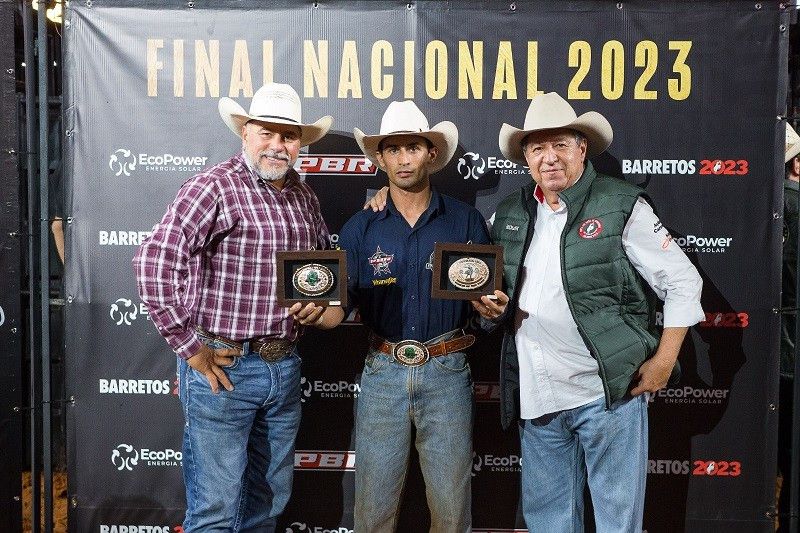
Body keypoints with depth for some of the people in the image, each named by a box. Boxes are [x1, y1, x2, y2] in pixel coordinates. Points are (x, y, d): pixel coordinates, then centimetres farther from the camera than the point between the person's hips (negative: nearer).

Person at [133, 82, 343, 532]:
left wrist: (320, 304, 5)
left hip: (286, 367, 7)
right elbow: (154, 262, -22)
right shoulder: (215, 187, -12)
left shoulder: (304, 197, 10)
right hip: (224, 366, -6)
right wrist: (191, 349, -18)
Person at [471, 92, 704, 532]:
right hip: (536, 397, 5)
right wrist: (488, 307, -1)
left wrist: (663, 362, -8)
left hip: (607, 393, -4)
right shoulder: (508, 215, 10)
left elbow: (683, 282, -3)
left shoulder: (622, 206, -5)